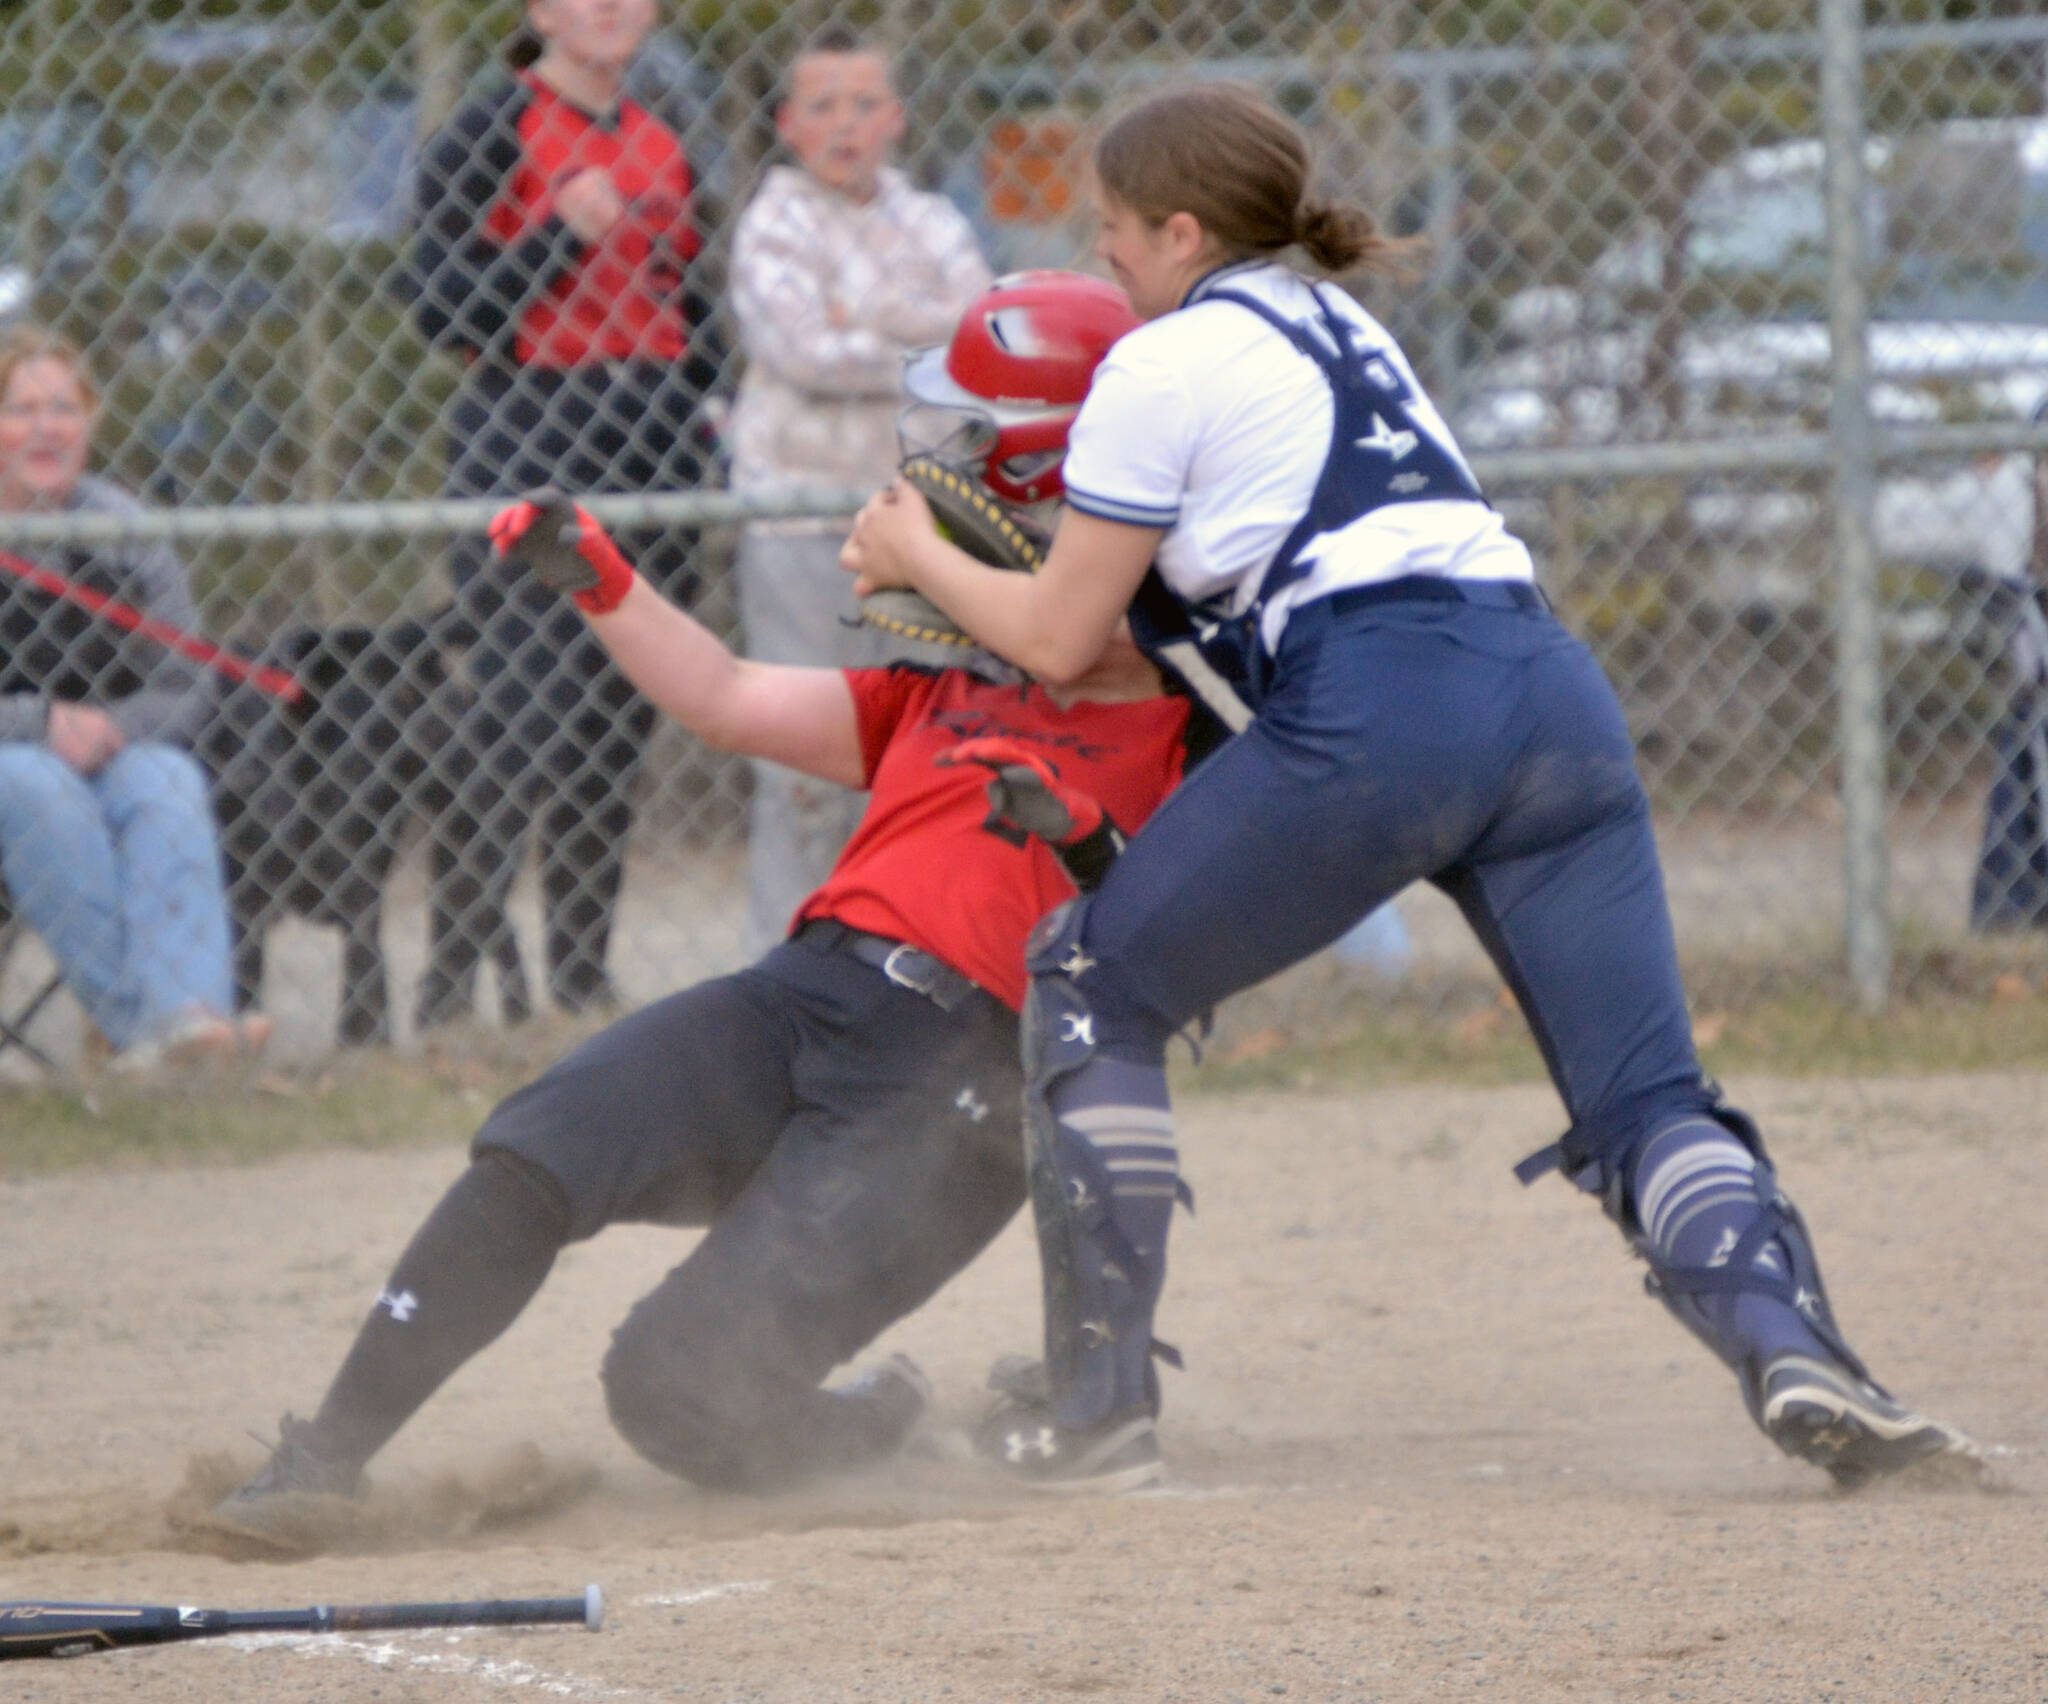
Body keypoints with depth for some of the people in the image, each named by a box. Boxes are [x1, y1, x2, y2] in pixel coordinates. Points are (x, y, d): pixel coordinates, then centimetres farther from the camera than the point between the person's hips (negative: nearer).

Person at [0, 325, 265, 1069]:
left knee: (168, 781, -31)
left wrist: (106, 729, -18)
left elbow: (187, 694, 3)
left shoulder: (124, 530, 7)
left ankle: (183, 1013, -53)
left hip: (112, 758, 2)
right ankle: (134, 1018, -45)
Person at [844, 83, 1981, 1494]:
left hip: (1371, 714, -7)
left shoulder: (1164, 361, 8)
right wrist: (957, 578, 38)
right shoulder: (1336, 324, 31)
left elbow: (1061, 641, 11)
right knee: (1648, 1098, -1)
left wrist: (922, 560, 28)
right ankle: (1786, 1342, -30)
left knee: (1089, 987, 13)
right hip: (1551, 687, 7)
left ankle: (1100, 1405, 9)